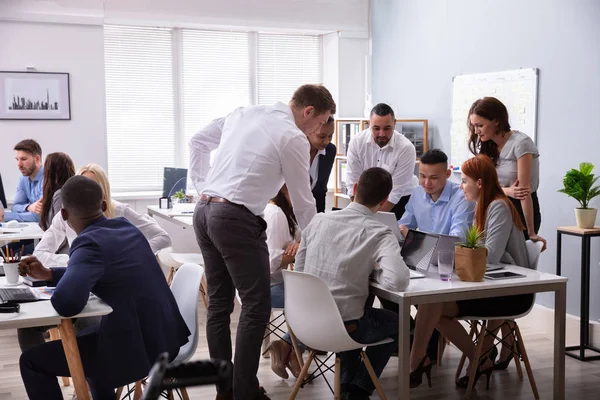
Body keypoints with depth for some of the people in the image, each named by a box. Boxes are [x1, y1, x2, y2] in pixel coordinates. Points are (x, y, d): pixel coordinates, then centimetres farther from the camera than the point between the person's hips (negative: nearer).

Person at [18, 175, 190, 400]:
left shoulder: (90, 243, -18)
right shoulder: (126, 227, 7)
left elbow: (65, 303, -31)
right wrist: (49, 274, 16)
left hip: (137, 347, -9)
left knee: (31, 360, 7)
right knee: (85, 331, 37)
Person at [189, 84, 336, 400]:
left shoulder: (244, 113, 15)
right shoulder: (294, 139, -6)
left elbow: (197, 142, 22)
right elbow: (302, 201, 0)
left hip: (204, 211, 8)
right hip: (236, 219, -8)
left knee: (219, 303, 13)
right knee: (256, 306, 1)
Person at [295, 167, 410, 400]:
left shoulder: (319, 220, 0)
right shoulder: (380, 234, -14)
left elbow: (299, 270, 8)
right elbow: (398, 282, -28)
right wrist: (374, 270, -6)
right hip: (343, 327, -5)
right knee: (398, 323, 25)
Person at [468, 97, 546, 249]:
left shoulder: (521, 143, -18)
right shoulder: (486, 146, 4)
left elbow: (524, 190, -20)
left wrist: (531, 232, -19)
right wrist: (507, 191, -21)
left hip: (522, 210, -6)